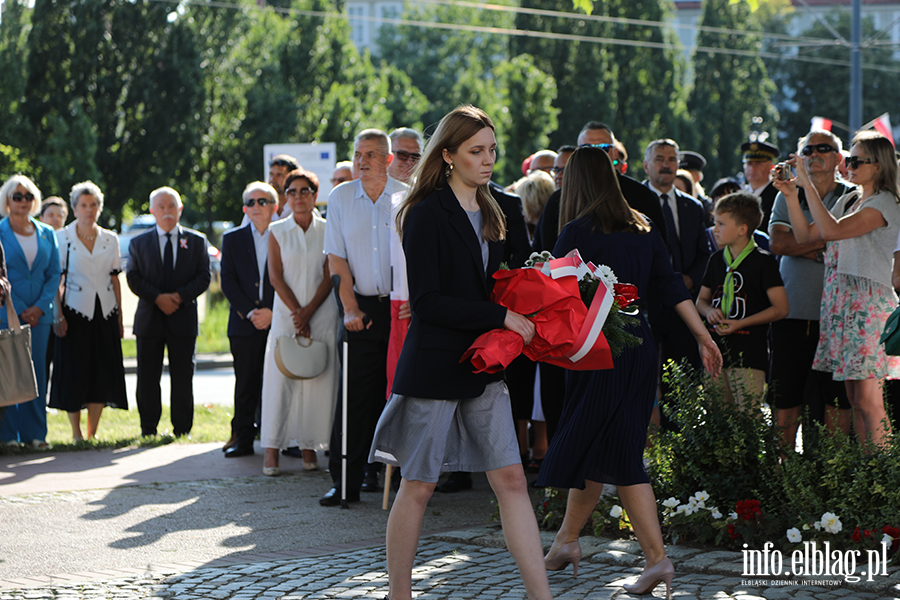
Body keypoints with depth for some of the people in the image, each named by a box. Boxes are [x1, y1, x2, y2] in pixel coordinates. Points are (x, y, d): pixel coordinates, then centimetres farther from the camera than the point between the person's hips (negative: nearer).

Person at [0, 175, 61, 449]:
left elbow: (54, 274, 10)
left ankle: (34, 433, 8)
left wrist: (40, 307, -5)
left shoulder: (47, 234, 12)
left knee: (37, 373, 3)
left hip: (38, 314, 4)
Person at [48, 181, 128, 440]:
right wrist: (58, 315, -10)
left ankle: (93, 433, 10)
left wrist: (119, 316, 8)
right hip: (76, 311, -3)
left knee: (103, 372, 2)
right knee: (75, 372, -3)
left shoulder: (110, 239, 9)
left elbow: (115, 280, 11)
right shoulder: (62, 237, 0)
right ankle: (76, 434, 7)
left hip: (105, 312, 3)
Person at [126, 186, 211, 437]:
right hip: (149, 320, 0)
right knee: (147, 379, 2)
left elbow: (204, 277, 1)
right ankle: (148, 431, 9)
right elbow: (133, 277, 0)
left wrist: (180, 296, -14)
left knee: (183, 379, 2)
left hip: (183, 319, 0)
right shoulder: (139, 243, 9)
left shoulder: (197, 241, 8)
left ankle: (182, 431, 9)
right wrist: (157, 298, -14)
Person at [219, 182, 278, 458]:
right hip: (244, 324, 1)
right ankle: (243, 439, 7)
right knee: (245, 385, 2)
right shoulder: (232, 239, 10)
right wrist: (248, 312, -8)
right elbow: (228, 281, 3)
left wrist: (273, 312, -10)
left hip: (278, 322, -1)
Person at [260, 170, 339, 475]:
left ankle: (309, 445, 6)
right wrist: (296, 312, -9)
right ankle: (272, 448, -2)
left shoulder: (327, 230, 4)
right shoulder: (277, 231, 4)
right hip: (286, 313, 0)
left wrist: (308, 312, -9)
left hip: (321, 313, 0)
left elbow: (329, 276, 0)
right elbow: (276, 277, 0)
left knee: (318, 379, -2)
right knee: (280, 378, -5)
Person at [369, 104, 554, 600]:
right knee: (418, 485, 2)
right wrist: (501, 317, -19)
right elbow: (427, 301, -18)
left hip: (482, 367, 7)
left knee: (510, 477, 1)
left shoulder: (487, 215, 13)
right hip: (434, 366, -7)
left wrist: (519, 317, 3)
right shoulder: (427, 214, -11)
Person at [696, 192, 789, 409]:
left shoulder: (763, 261, -5)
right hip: (716, 350, 6)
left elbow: (781, 308, -7)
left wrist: (740, 323, -13)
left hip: (749, 353, -6)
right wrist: (709, 311, 0)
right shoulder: (716, 260, 14)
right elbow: (701, 299, 25)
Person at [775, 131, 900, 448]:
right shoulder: (847, 200, 18)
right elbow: (805, 236, 16)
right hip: (840, 300, 8)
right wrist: (791, 195, 5)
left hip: (869, 302, -8)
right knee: (853, 399, 6)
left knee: (868, 400, -12)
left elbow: (832, 231, -20)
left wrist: (808, 186, -18)